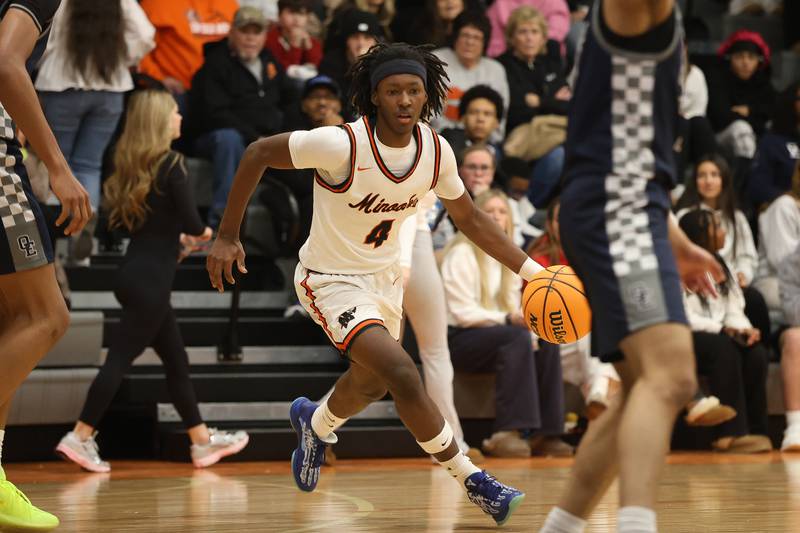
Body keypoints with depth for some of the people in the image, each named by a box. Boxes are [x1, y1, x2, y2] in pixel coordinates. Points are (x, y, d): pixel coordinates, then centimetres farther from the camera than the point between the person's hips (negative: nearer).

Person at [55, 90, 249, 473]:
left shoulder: (132, 164, 11)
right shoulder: (170, 164, -12)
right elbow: (191, 221, -16)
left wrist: (177, 235, 21)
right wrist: (201, 233, 8)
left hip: (137, 272, 9)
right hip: (150, 278, -9)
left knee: (176, 358, 14)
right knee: (120, 358, -7)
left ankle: (203, 440, 20)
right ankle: (81, 437, -8)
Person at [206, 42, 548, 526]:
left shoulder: (436, 151, -12)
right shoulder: (343, 145, -30)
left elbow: (469, 218, 3)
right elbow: (258, 153, -19)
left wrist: (532, 271, -4)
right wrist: (227, 238, -16)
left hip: (386, 276, 7)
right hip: (331, 281, -7)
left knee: (372, 384, 27)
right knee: (404, 376, -24)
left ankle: (315, 422, 60)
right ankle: (471, 480, -11)